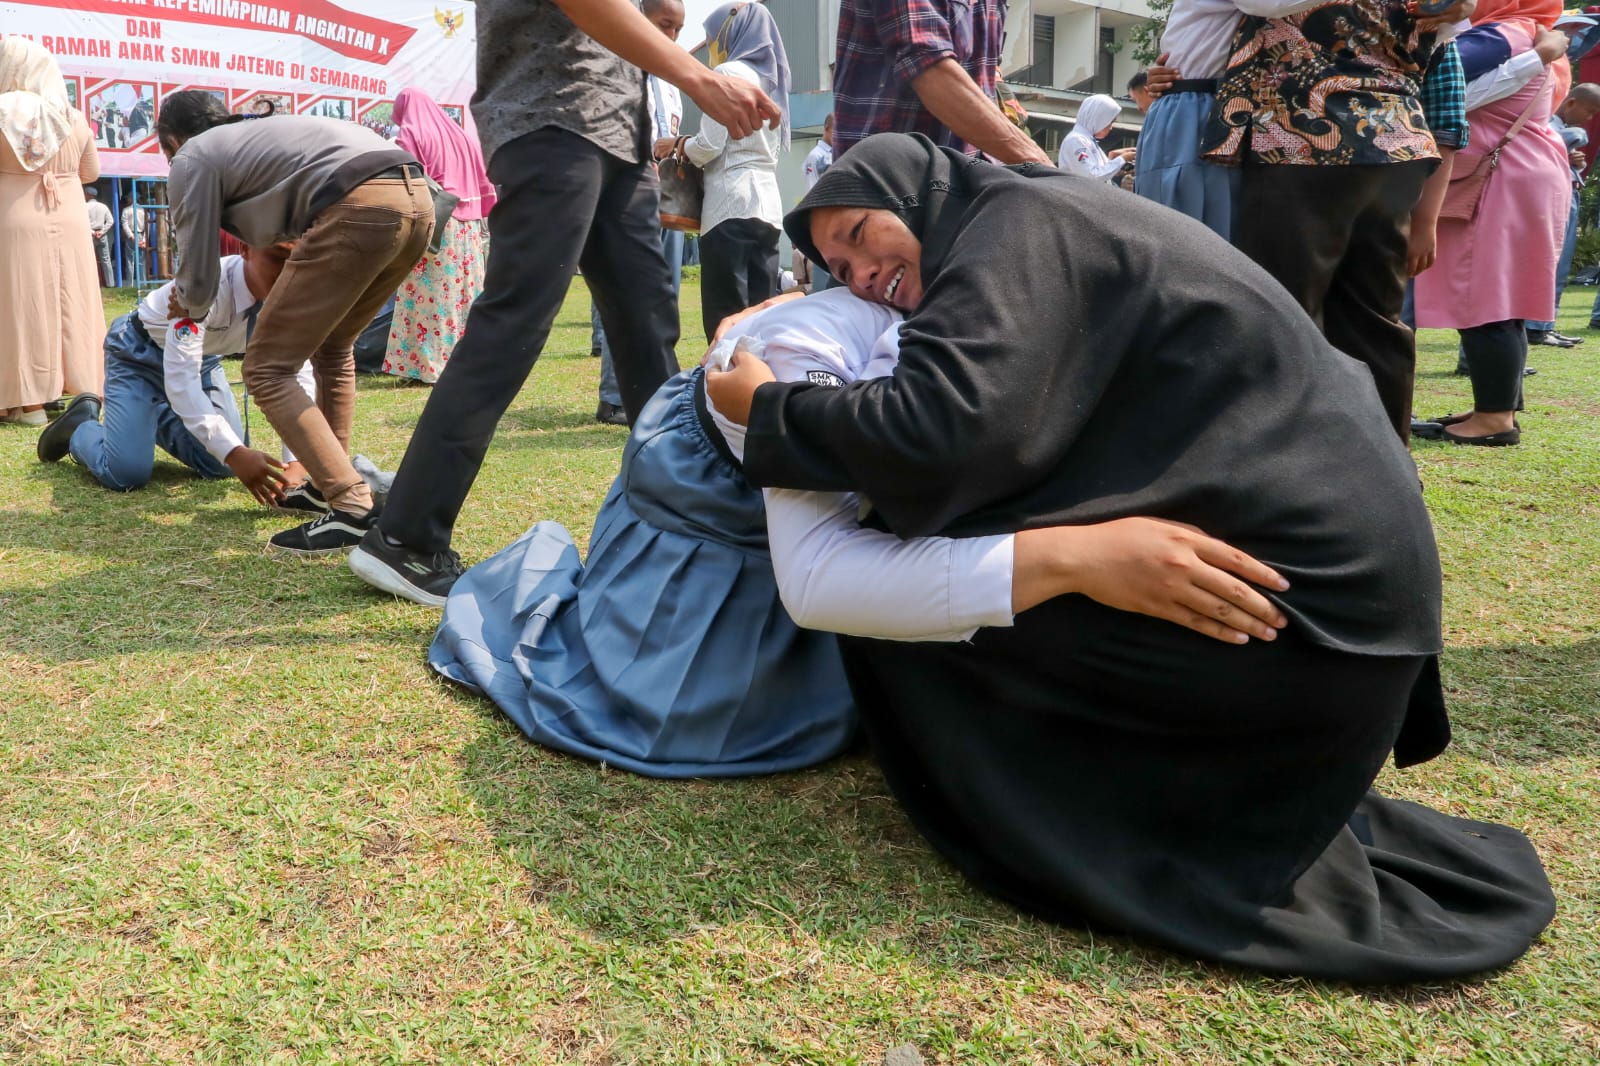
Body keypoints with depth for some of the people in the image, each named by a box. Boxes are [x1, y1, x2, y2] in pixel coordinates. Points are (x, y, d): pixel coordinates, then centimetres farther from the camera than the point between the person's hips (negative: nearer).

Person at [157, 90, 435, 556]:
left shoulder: (192, 158, 15)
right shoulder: (259, 131, 37)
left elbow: (198, 282, 16)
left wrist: (188, 305, 38)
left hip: (359, 207, -8)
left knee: (267, 369, 1)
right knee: (332, 348, 27)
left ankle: (353, 509, -9)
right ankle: (329, 480, 33)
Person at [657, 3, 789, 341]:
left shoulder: (729, 73, -3)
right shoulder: (769, 77, 20)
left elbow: (709, 146, -10)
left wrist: (676, 145, 10)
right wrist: (686, 144, 17)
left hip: (733, 203, -8)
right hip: (767, 202, 8)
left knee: (725, 315, -8)